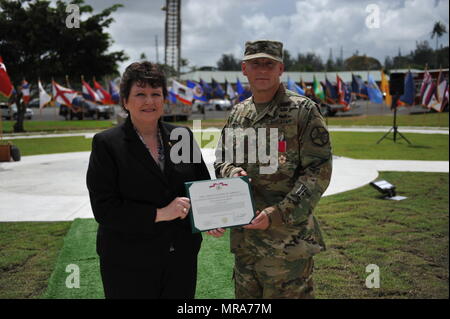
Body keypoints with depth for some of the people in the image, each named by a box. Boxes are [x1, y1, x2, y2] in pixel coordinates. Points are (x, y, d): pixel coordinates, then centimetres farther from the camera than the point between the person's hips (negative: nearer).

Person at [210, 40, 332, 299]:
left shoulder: (304, 111, -7)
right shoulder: (238, 114, 10)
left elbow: (318, 171, -12)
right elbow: (221, 160, 18)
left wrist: (279, 214, -20)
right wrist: (232, 172, -7)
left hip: (288, 238, -5)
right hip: (244, 236, 6)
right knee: (246, 293, 17)